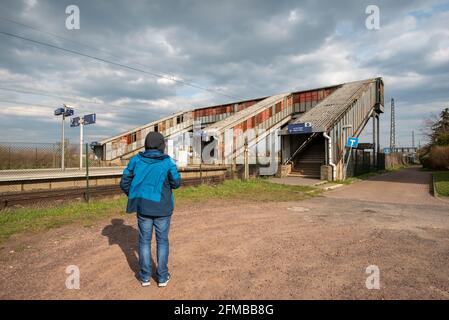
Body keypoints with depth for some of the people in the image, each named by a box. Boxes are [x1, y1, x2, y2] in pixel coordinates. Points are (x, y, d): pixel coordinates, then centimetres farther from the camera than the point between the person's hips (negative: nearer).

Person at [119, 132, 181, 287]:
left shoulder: (136, 159, -5)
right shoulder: (167, 161, -14)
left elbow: (124, 182, -2)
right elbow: (176, 183, -6)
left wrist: (135, 197, 14)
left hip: (143, 206, 2)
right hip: (162, 207, -2)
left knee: (144, 240, 16)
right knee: (162, 241, 13)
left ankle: (145, 276, 24)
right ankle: (162, 277, 21)